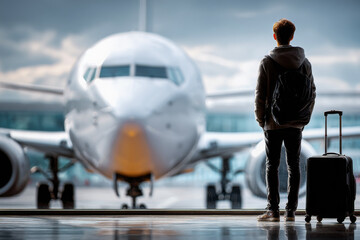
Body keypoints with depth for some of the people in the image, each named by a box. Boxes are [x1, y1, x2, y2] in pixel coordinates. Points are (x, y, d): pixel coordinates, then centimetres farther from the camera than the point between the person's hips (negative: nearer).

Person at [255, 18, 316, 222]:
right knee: (294, 166, 7)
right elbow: (311, 92, 5)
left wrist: (260, 119, 4)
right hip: (296, 123, 3)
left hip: (273, 122, -3)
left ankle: (273, 209, 0)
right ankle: (291, 210, 6)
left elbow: (260, 94, -7)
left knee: (272, 166, 3)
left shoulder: (267, 62, -7)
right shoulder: (304, 62, 3)